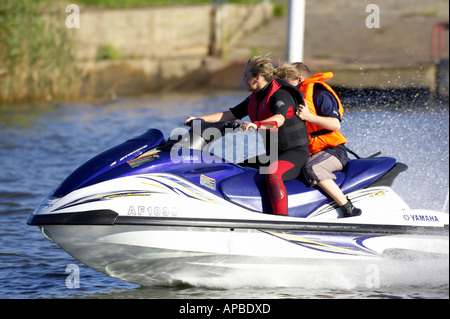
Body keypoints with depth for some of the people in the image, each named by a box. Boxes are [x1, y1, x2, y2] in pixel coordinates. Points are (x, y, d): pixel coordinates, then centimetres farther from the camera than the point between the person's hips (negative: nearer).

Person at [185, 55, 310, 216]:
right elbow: (231, 114, 15)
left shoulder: (281, 95, -17)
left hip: (295, 151, -10)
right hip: (271, 153, 10)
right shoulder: (254, 98, 12)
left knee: (272, 175, -37)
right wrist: (199, 119, 9)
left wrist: (256, 124, -54)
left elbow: (279, 120, -36)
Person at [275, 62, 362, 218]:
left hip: (333, 151, -10)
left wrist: (309, 116, -28)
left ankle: (348, 208, -38)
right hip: (312, 153, 10)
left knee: (311, 168, -38)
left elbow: (335, 124, -19)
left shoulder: (319, 94, -10)